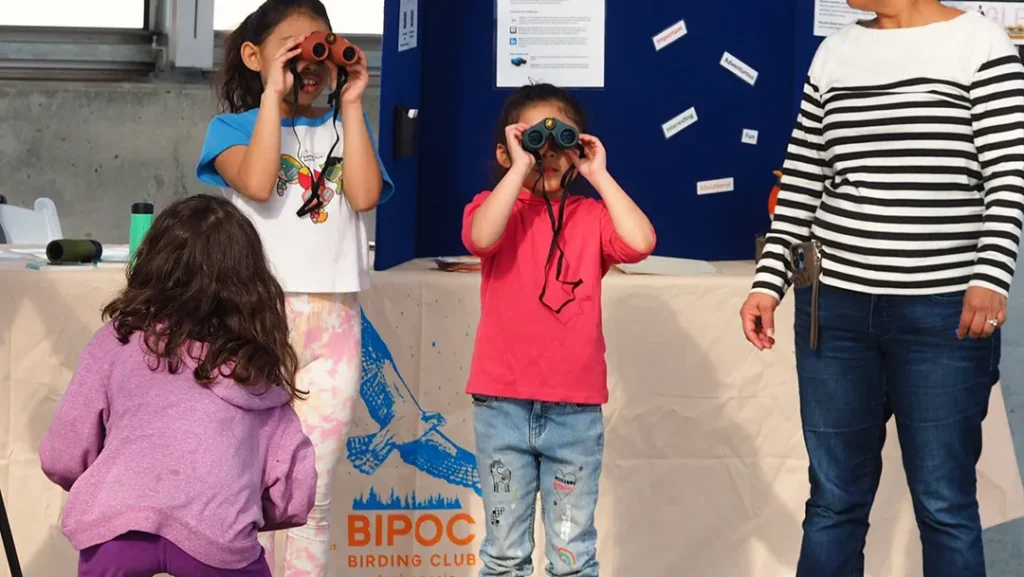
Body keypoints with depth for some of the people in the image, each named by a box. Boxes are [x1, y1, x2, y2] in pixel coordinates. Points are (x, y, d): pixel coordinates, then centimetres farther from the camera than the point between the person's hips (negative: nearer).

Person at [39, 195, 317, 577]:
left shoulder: (119, 339, 18)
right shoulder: (260, 366, 21)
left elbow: (62, 460, 18)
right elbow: (294, 496, 19)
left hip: (115, 522, 0)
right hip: (217, 535, 0)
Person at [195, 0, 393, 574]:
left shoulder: (344, 128, 14)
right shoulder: (234, 127, 6)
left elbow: (365, 195, -5)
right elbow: (258, 185, -16)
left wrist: (351, 104, -2)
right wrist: (273, 95, -11)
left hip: (335, 317, 3)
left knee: (315, 492, 6)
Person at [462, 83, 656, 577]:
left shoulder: (591, 216, 6)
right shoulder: (496, 207, 2)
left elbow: (640, 242, -14)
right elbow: (481, 238, -21)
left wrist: (598, 175, -7)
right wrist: (521, 168, -16)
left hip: (575, 410, 1)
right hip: (502, 405, -1)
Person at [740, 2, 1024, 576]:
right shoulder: (835, 52, 12)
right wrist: (769, 281, 7)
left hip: (944, 313, -4)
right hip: (835, 307, 4)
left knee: (944, 505, 1)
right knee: (834, 501, 8)